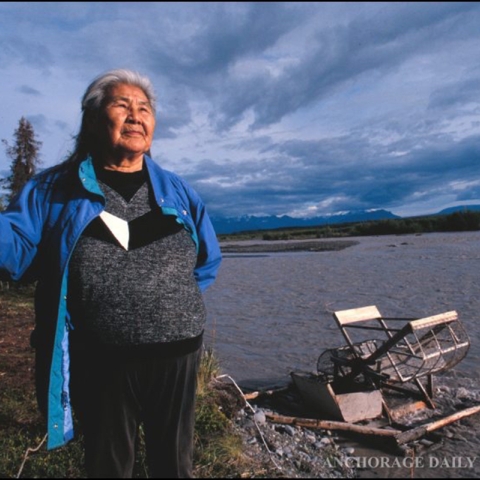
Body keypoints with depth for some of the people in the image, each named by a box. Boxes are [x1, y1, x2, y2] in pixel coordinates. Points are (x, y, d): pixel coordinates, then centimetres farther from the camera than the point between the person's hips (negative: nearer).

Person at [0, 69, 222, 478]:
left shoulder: (177, 191, 5)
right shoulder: (53, 188, 0)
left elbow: (208, 260, 11)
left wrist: (170, 301, 2)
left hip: (175, 356, 2)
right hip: (100, 362, -1)